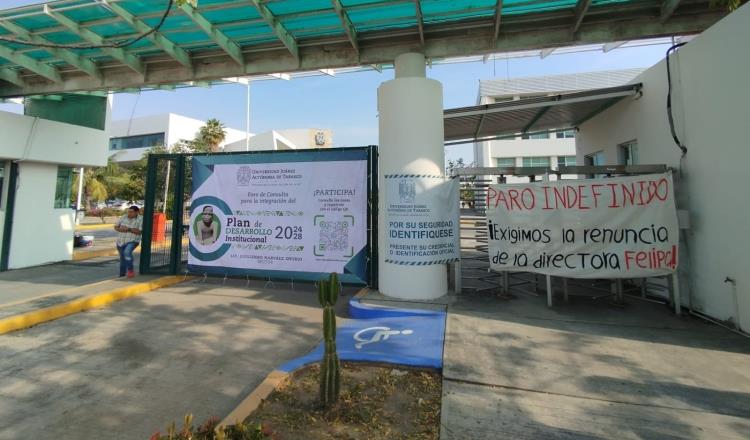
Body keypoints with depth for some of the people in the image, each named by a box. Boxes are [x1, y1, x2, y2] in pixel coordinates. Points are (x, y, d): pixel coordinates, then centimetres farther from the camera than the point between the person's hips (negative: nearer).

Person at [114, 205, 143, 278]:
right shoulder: (123, 217, 1)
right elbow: (116, 227, 6)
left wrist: (129, 229, -24)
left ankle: (130, 270, -16)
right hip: (121, 241, 5)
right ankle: (122, 276, 29)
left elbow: (140, 231, -17)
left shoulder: (141, 219, -10)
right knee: (123, 259, 14)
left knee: (127, 252, -31)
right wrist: (121, 229, -15)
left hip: (132, 241, -5)